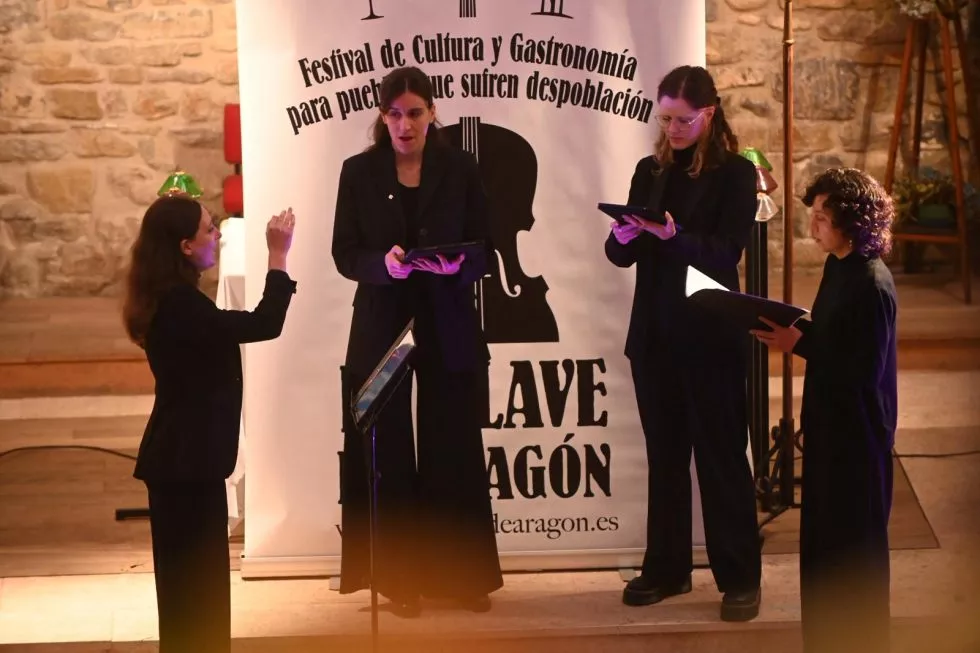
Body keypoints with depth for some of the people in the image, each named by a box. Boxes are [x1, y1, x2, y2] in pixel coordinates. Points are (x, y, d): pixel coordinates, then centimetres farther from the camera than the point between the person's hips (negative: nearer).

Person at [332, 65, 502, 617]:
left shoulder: (460, 168, 1)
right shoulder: (359, 171, 2)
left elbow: (483, 249, 1)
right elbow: (345, 254, 0)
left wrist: (457, 265, -21)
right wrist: (382, 263, -21)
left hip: (448, 327, 0)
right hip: (382, 327, 0)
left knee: (454, 450, 4)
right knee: (389, 453, 2)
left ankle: (461, 573, 15)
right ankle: (399, 576, 12)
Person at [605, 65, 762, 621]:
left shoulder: (735, 173, -5)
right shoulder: (650, 171, 9)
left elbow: (725, 254, -14)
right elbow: (622, 256, 7)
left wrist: (672, 235, -30)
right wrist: (623, 235, -16)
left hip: (711, 337, -5)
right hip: (654, 334, 5)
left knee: (721, 456, 0)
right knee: (664, 455, 12)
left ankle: (741, 578, 8)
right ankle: (667, 569, 21)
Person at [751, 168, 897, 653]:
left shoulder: (872, 285, -22)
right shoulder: (838, 267, 6)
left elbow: (864, 370, -23)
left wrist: (799, 344, -17)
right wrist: (791, 330, -1)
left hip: (858, 432, -9)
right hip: (829, 423, 9)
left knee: (854, 545, 3)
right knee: (822, 539, 17)